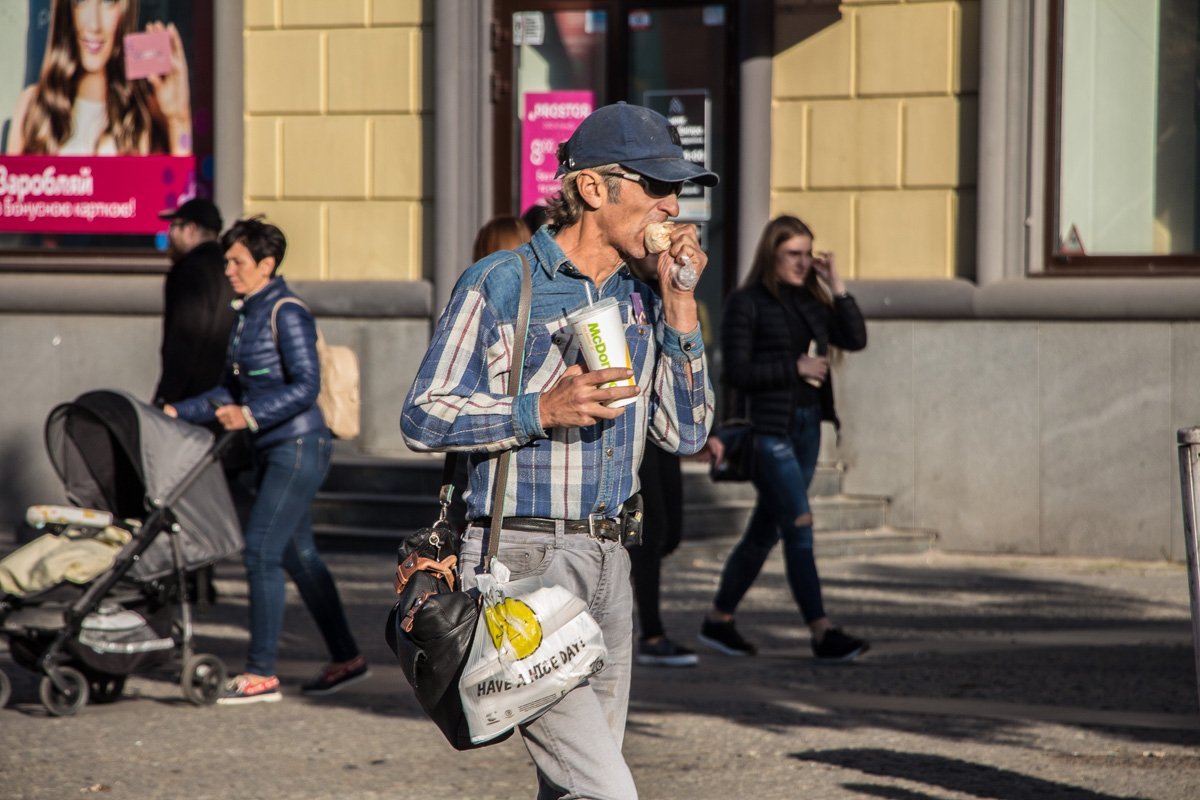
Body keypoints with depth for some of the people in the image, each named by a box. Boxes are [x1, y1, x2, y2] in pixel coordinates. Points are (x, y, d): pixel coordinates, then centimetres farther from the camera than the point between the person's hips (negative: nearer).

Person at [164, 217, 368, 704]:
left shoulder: (287, 314, -13)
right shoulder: (245, 316, 14)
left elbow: (306, 385, -20)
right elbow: (231, 390, 19)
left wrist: (251, 415, -26)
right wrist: (178, 413, 12)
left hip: (299, 447, -9)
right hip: (273, 449, 9)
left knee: (261, 550, -11)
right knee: (297, 555, 11)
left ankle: (261, 674, -8)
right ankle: (346, 659, 19)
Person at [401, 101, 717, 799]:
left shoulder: (642, 302, 13)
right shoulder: (498, 285, -6)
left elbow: (686, 434, 7)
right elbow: (423, 418, -6)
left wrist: (679, 308, 0)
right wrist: (542, 410, -18)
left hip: (608, 564, 7)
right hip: (522, 558, -7)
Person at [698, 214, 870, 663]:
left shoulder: (810, 301, 13)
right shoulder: (747, 304, -6)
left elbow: (855, 339, 5)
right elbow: (736, 373, -11)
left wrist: (836, 285, -1)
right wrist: (795, 367, -12)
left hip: (807, 425, 7)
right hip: (770, 428, -7)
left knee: (765, 530, 12)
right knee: (799, 527, -10)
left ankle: (719, 622, 22)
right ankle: (822, 634, -11)